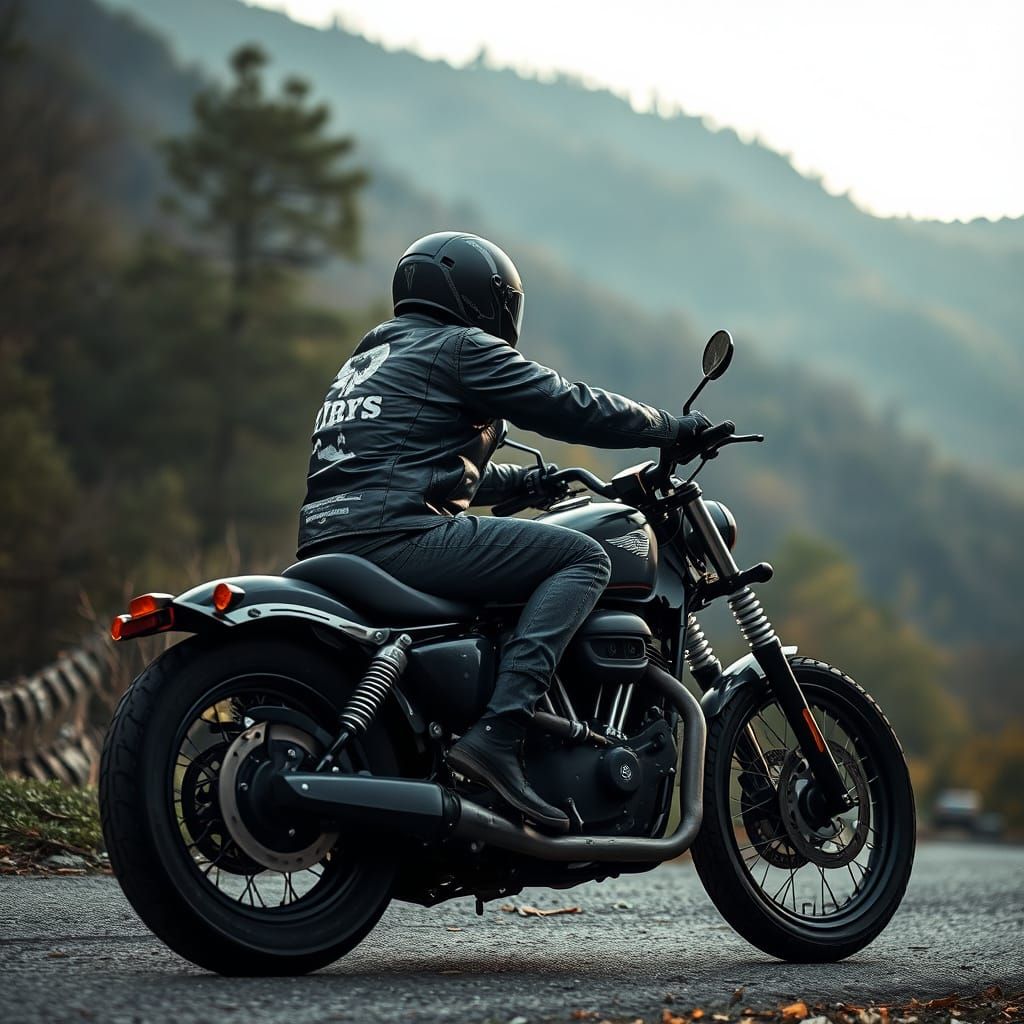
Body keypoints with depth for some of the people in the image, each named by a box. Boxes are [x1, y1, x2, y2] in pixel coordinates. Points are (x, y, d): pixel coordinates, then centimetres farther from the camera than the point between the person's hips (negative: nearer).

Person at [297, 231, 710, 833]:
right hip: (397, 534, -10)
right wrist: (676, 428, 12)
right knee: (584, 558, -9)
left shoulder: (369, 358, 31)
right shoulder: (462, 347, 3)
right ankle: (497, 735, -24)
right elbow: (571, 407, -1)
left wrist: (530, 480, 42)